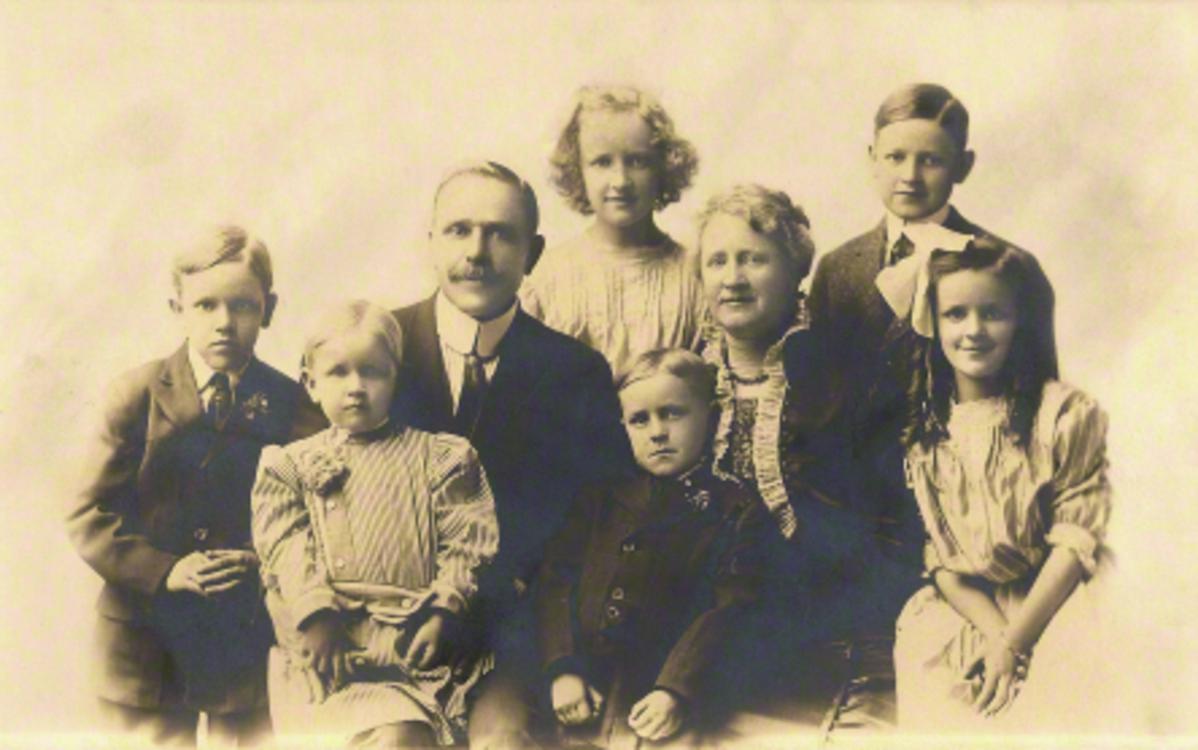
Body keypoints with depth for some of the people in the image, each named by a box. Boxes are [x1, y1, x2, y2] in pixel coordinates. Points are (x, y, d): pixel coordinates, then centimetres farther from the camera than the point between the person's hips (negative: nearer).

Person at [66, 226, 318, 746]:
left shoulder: (290, 406, -1)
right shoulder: (137, 395, -2)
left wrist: (260, 563, -17)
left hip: (251, 640, 1)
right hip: (149, 641, 0)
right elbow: (89, 516, -4)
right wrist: (164, 571, -17)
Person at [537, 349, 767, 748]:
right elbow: (557, 579, 9)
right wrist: (562, 669, -6)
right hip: (581, 682, 3)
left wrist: (676, 690, -14)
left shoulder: (736, 510, 9)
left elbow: (726, 610, -1)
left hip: (661, 688, -3)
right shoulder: (602, 497, 19)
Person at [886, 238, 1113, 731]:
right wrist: (996, 633, -13)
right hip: (965, 613, 3)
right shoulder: (924, 431, 5)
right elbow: (940, 554, 3)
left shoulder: (1066, 413, -6)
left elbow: (1075, 539, -8)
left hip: (1052, 603, -3)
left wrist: (1015, 642, -13)